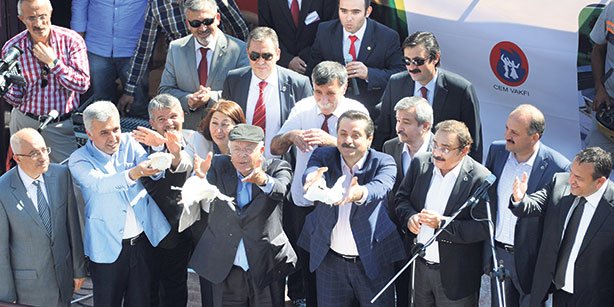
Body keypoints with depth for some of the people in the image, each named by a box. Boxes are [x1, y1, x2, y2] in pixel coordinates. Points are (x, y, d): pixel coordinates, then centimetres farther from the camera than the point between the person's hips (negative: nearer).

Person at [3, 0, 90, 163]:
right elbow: (15, 99, -8)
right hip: (24, 121, 1)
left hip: (61, 124, -1)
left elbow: (82, 84, -17)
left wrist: (53, 62, -22)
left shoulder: (71, 40, -13)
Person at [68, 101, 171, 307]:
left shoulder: (128, 143, 0)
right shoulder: (79, 160, -10)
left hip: (143, 239, 3)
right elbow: (100, 184, -28)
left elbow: (155, 173, -10)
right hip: (108, 247, -3)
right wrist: (133, 173, -47)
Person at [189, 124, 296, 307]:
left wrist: (263, 180, -47)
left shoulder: (277, 168, -3)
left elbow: (280, 190, -24)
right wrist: (200, 178, -38)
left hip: (267, 268, -1)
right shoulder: (219, 166, 1)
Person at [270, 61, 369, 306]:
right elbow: (275, 148, -2)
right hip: (304, 203, 3)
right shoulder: (302, 108, 1)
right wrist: (290, 135, -24)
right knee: (308, 267, 13)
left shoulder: (356, 111, -8)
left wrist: (330, 140, -39)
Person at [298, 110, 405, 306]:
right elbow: (311, 172, -23)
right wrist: (313, 179, -49)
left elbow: (380, 187, -29)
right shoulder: (323, 156, -2)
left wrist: (359, 193, -53)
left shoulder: (383, 163, -8)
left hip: (372, 260, -2)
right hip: (330, 260, 2)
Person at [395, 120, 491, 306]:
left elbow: (484, 228, -20)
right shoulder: (420, 163, -2)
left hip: (456, 276, -5)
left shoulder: (479, 178, -19)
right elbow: (401, 197, 9)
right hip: (421, 267, 5)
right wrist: (409, 216, -13)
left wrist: (442, 223, -27)